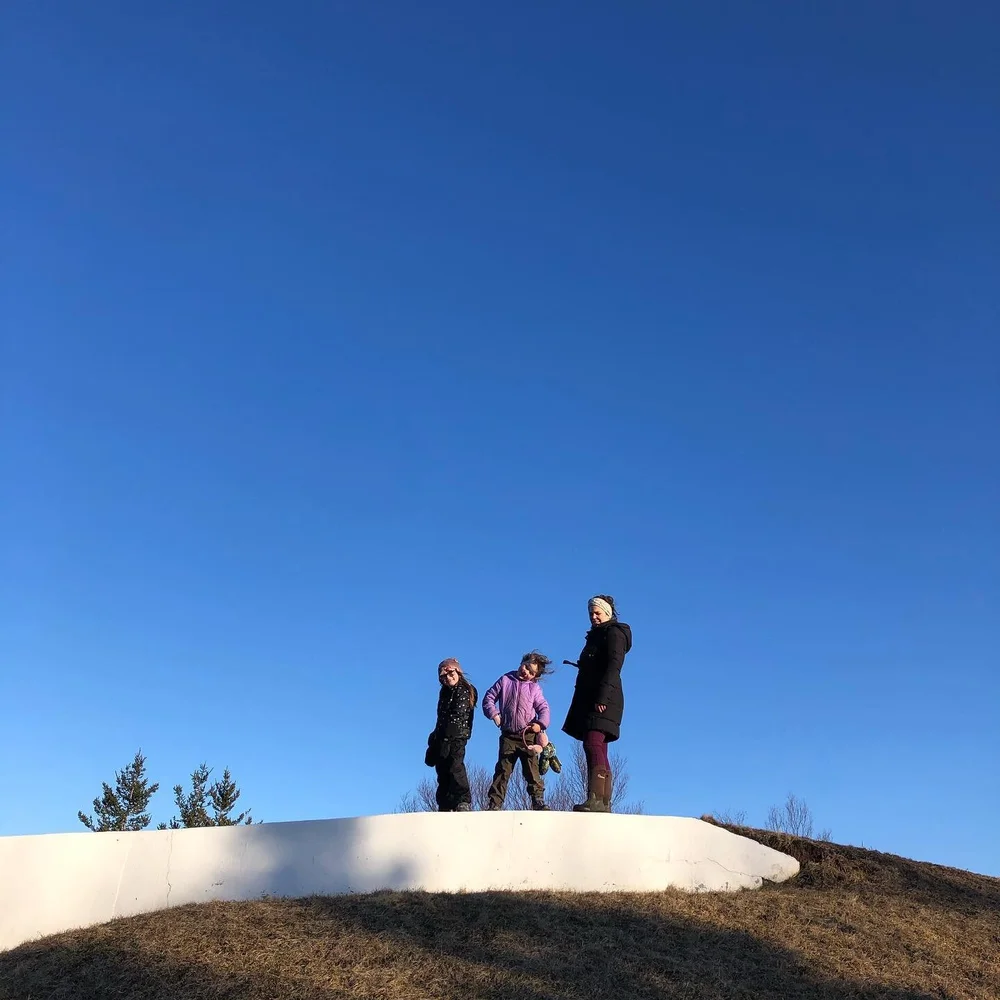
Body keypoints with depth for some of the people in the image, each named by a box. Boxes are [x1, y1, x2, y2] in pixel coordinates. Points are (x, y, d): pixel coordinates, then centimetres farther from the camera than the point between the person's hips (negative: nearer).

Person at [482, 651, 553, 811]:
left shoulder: (535, 688, 7)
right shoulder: (505, 680, 7)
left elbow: (544, 708, 4)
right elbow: (489, 698, 9)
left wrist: (540, 723, -14)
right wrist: (494, 714, -5)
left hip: (528, 736, 0)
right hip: (508, 736, 0)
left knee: (532, 771, -3)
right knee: (502, 771, 1)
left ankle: (538, 801, -1)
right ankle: (494, 803, 3)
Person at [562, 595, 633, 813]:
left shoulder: (613, 633, -2)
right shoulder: (597, 636, 26)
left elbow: (613, 666, -16)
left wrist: (602, 697, -25)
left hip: (602, 701, -10)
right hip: (589, 700, 10)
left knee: (593, 745, -21)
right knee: (598, 750, 6)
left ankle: (595, 799, -30)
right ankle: (604, 803, 6)